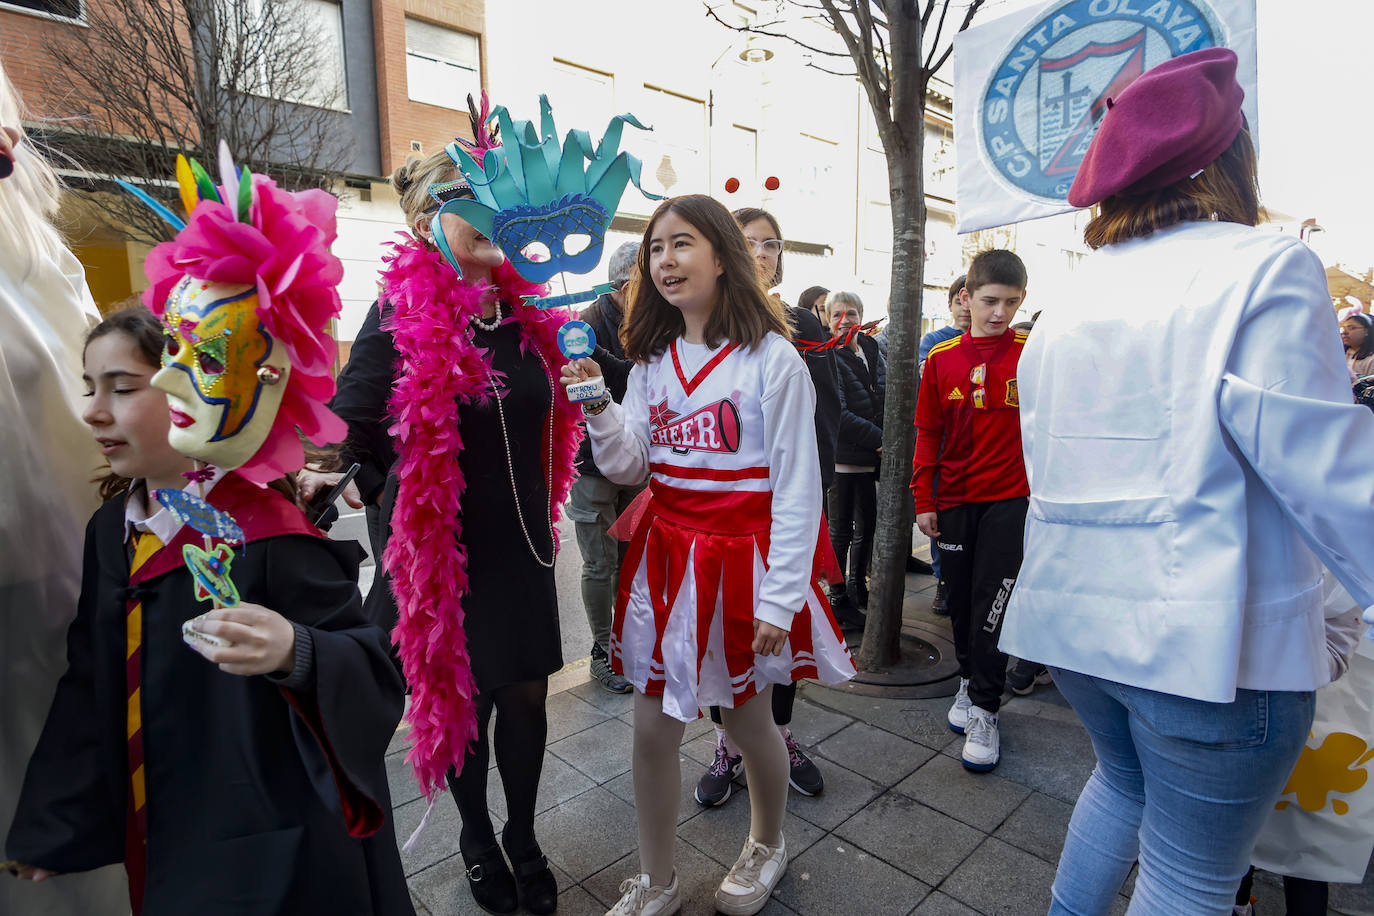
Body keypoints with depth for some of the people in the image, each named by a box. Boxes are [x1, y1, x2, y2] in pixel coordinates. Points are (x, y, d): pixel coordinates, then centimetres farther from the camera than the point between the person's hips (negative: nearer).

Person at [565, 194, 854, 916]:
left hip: (742, 554, -4)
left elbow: (797, 487, -11)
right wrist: (599, 410, -12)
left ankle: (767, 845, 46)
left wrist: (782, 594, -13)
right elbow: (627, 465, 5)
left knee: (747, 721, 14)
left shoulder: (771, 357, -10)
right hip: (665, 552, 5)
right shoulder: (652, 360, 7)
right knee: (652, 728, 10)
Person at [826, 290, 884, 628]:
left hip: (870, 457, 7)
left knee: (867, 525, 16)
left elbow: (884, 395, 16)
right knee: (841, 529, 3)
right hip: (842, 457, -6)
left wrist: (882, 439, 0)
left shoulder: (871, 350, 11)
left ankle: (858, 588, 33)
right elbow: (838, 414, -17)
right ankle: (839, 600, 17)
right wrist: (878, 438, -17)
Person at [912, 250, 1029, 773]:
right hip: (955, 499, 3)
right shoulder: (942, 357, 3)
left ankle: (984, 710, 15)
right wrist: (924, 500, 3)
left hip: (1010, 498, -2)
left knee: (992, 602, -1)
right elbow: (928, 433, 6)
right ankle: (969, 680, 37)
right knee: (961, 598, 14)